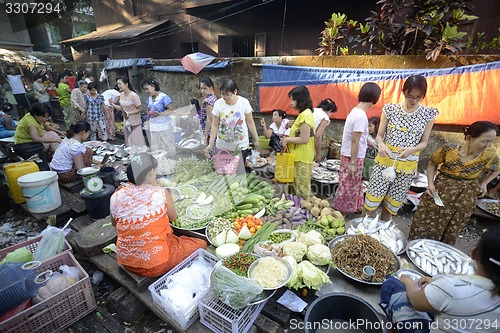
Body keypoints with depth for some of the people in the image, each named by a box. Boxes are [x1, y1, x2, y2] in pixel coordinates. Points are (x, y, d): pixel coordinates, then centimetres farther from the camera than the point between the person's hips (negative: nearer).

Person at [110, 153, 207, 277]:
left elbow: (114, 223, 10)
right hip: (155, 265, -6)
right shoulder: (161, 193, -21)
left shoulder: (116, 196, -9)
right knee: (201, 244, 11)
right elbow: (173, 217, -2)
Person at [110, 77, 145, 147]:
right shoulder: (121, 95, 5)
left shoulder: (134, 95, -16)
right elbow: (121, 108, 13)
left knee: (137, 144, -4)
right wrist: (113, 104, 1)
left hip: (135, 123, -7)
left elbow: (139, 109, -13)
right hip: (126, 123, 7)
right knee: (129, 144, 14)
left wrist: (129, 113, -23)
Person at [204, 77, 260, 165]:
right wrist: (210, 144, -7)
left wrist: (256, 139, 3)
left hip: (241, 146, -1)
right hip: (222, 146, 1)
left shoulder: (244, 102, -11)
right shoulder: (218, 104, -9)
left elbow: (250, 123, -2)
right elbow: (215, 126, -2)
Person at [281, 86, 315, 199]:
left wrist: (287, 139, -11)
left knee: (301, 189, 2)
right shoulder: (306, 113, 14)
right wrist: (288, 138, 7)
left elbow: (304, 139, -22)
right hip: (300, 157, 10)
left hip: (302, 159, -10)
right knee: (297, 186, 18)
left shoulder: (305, 115, -17)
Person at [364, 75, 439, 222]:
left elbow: (424, 142, 2)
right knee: (373, 198, 1)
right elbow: (379, 135, 0)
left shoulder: (428, 114, 0)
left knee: (393, 202, 11)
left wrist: (411, 150, -20)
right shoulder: (390, 109, -3)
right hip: (385, 161, -1)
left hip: (407, 165, 2)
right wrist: (381, 145, -23)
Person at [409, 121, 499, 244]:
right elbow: (432, 163, -1)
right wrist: (430, 183, -11)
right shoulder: (449, 149, -16)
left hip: (465, 198, 1)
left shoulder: (489, 155, -11)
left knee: (452, 229, 14)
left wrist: (484, 183, 0)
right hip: (441, 190, -1)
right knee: (426, 222, 7)